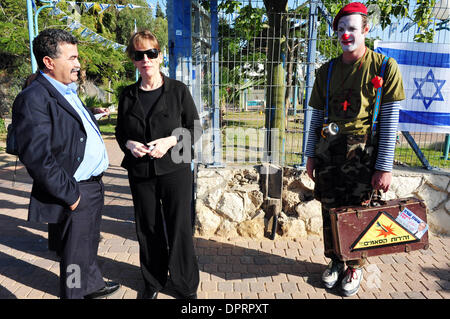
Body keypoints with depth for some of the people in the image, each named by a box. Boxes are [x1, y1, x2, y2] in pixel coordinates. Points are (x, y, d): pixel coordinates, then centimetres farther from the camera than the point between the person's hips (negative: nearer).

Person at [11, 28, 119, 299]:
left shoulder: (69, 92, 13)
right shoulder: (34, 99, -18)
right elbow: (36, 157, -24)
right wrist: (69, 195, -19)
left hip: (94, 185, 10)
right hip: (76, 193, -9)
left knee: (90, 244, 26)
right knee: (76, 256, 8)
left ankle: (93, 286, 47)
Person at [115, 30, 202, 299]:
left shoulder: (178, 90, -3)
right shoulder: (128, 95, 5)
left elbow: (196, 129, -1)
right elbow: (120, 132, 13)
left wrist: (171, 141, -18)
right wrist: (129, 144, -10)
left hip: (175, 170, -2)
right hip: (140, 173, 3)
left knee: (179, 229, 5)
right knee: (148, 229, 13)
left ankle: (186, 286, 27)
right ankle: (154, 281, 36)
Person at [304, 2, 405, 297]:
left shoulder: (385, 67, -2)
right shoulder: (326, 71, 9)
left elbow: (390, 121, -6)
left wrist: (384, 167, -10)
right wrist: (311, 156, 8)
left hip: (362, 153, -3)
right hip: (328, 151, 4)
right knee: (330, 210, 11)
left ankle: (356, 266, 29)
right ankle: (335, 262, 31)